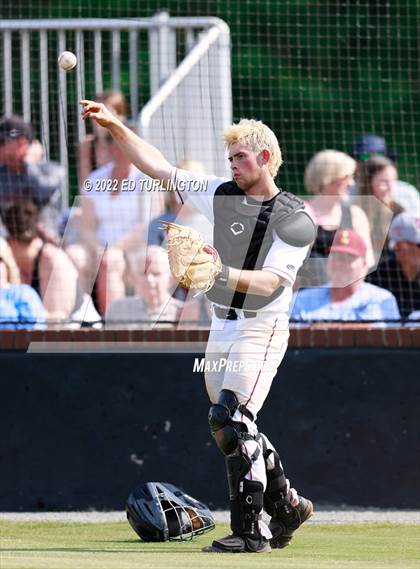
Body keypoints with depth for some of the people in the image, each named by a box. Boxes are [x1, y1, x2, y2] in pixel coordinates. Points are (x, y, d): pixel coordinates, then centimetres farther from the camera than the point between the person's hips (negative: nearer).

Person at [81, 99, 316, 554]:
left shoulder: (295, 220, -9)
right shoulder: (221, 195, 7)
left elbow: (269, 281, -20)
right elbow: (157, 166, 7)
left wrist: (223, 274, -36)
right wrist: (114, 127, -1)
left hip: (260, 330, -7)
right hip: (221, 327, 7)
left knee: (230, 419, -19)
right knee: (232, 425, 12)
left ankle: (249, 530, -17)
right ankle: (286, 505, 31)